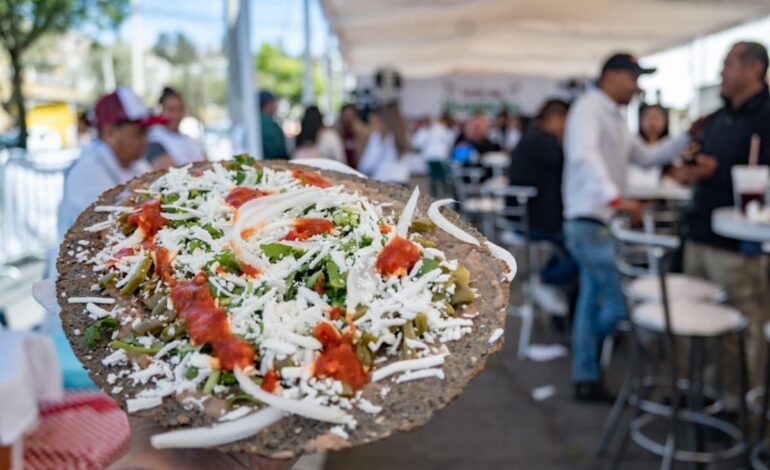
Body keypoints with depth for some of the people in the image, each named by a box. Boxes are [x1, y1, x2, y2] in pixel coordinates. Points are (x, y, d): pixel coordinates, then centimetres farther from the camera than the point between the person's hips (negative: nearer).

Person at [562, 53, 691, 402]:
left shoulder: (616, 119, 20)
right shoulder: (589, 107, -11)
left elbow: (646, 157, 25)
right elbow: (585, 155, -29)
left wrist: (687, 137, 14)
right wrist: (616, 198, -41)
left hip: (602, 222, 10)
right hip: (588, 221, -10)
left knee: (595, 302, 12)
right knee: (620, 303, -8)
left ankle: (586, 380, 21)